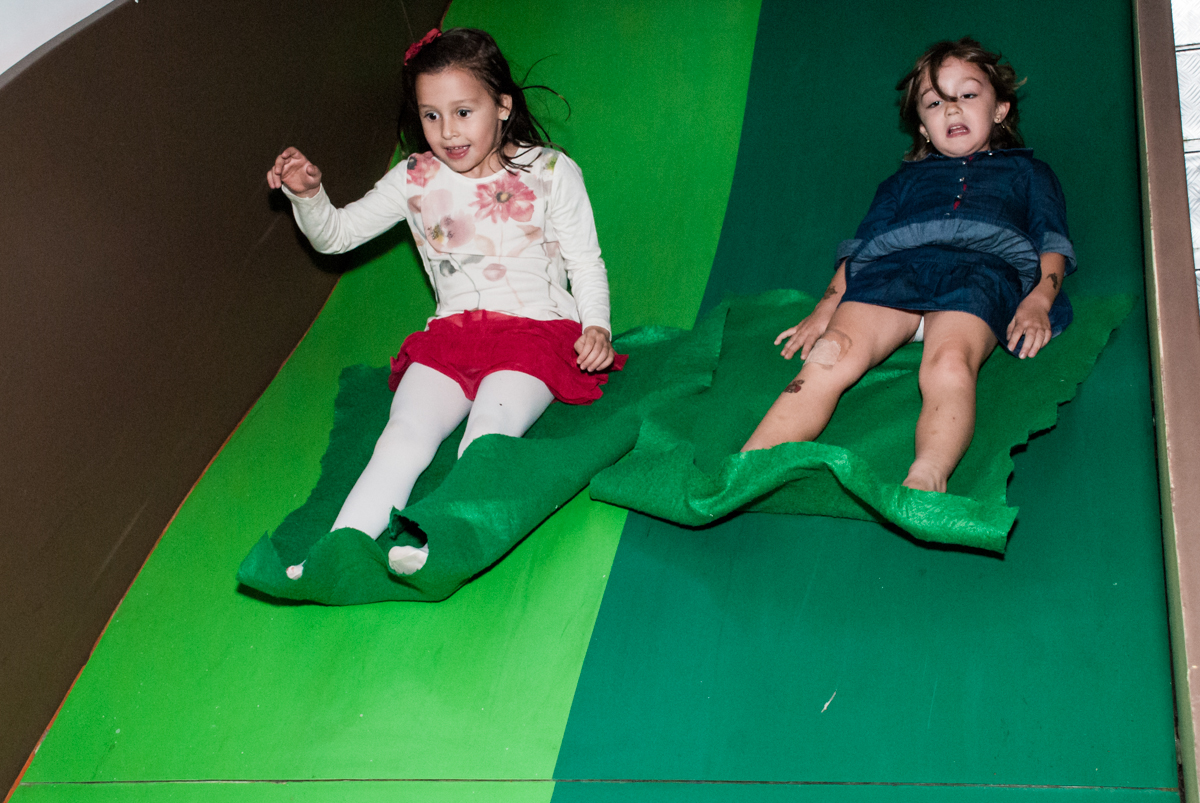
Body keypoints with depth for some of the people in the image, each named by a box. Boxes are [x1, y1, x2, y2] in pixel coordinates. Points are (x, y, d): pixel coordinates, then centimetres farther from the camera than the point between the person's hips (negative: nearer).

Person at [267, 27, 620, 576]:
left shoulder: (549, 173, 2)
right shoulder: (416, 180, 8)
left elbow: (585, 262, 6)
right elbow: (335, 235, 11)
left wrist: (596, 326, -11)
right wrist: (307, 195, -10)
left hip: (538, 329, -2)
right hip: (453, 330, 3)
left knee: (489, 428, -32)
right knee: (404, 436, -23)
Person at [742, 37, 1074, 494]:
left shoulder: (1027, 173, 35)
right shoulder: (906, 179, 40)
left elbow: (1052, 245, 20)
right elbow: (861, 246, 28)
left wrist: (1038, 301, -3)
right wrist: (826, 307, 9)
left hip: (981, 267, -1)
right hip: (892, 266, 1)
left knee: (948, 361, -39)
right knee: (832, 352, -32)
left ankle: (924, 483, -65)